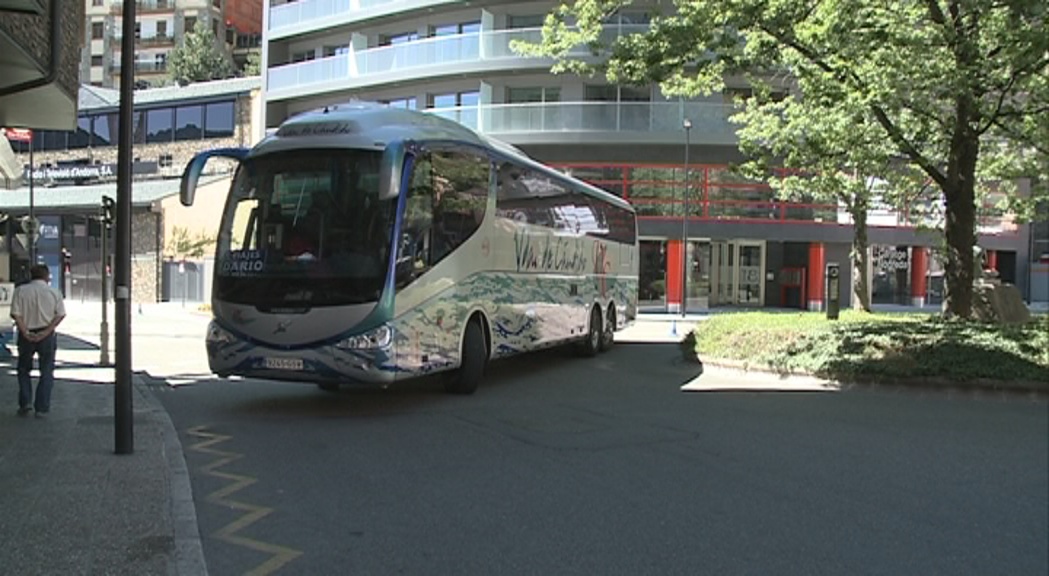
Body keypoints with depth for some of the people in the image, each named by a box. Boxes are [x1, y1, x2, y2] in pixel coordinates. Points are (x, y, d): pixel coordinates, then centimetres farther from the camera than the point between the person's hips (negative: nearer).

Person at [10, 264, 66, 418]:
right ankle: (41, 408, 6)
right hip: (47, 336, -1)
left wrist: (25, 333, -10)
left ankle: (24, 404, 12)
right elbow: (60, 315, -9)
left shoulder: (21, 290, -1)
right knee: (46, 372, 8)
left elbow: (16, 314, -9)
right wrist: (46, 332, -11)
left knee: (23, 370, 18)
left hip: (26, 335, 1)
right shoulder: (54, 292, -2)